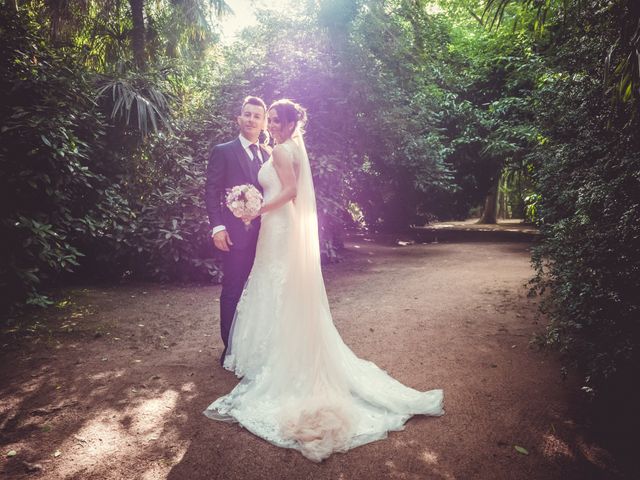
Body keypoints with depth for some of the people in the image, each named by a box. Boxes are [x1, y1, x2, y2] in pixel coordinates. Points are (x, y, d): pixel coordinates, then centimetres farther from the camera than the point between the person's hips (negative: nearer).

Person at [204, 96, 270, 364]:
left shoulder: (269, 156, 15)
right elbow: (211, 192, -4)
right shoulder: (223, 152, 1)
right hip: (236, 234, -5)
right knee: (232, 291, 4)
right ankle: (231, 347, 17)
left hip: (266, 234, 5)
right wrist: (218, 227, -15)